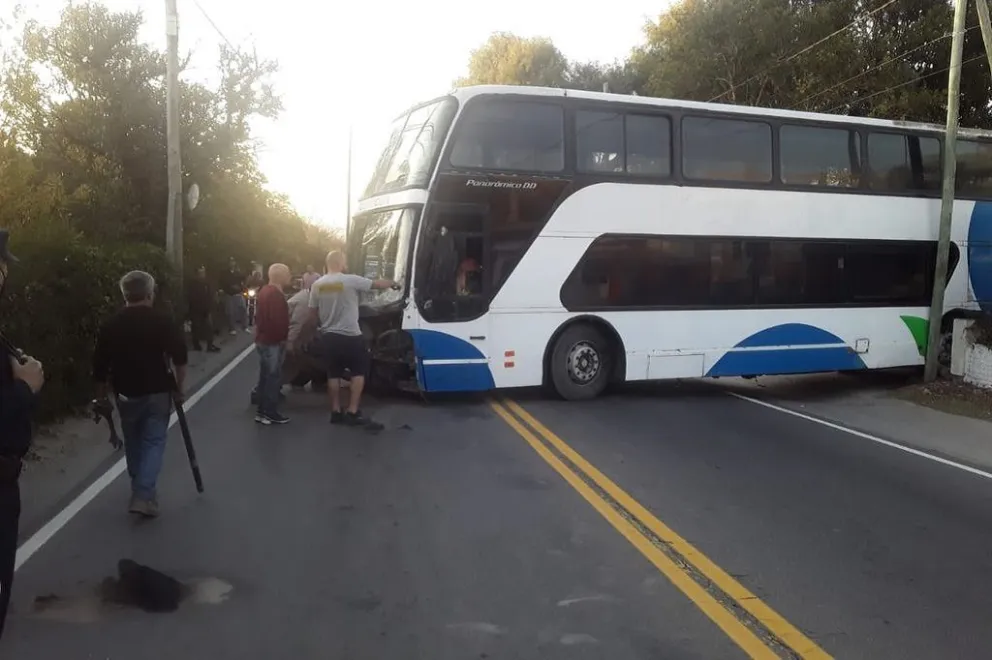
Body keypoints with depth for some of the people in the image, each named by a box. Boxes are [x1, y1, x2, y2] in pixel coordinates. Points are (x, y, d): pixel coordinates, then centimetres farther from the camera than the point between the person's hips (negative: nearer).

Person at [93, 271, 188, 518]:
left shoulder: (111, 326, 1)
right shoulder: (163, 322, -8)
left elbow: (100, 366, 5)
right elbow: (180, 358, -12)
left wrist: (102, 393, 18)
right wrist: (179, 385, 1)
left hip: (126, 393, 3)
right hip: (158, 392, -3)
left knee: (133, 442, 19)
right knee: (154, 441, 2)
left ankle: (139, 490, 30)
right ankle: (143, 495, -11)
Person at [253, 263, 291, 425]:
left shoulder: (264, 290, 13)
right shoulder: (276, 294, -20)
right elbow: (278, 319, -26)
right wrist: (282, 337, -16)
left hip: (263, 339, 11)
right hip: (273, 341, -11)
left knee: (265, 377, 14)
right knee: (273, 377, -4)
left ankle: (262, 411, 19)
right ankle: (270, 413, 1)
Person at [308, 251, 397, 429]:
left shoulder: (317, 285, 3)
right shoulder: (351, 281, -12)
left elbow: (312, 314, 9)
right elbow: (378, 284, -1)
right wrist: (392, 283, 18)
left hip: (328, 337, 5)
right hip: (350, 336, -5)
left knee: (333, 374, 13)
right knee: (359, 372, 7)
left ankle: (336, 412, 16)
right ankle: (353, 412, 3)